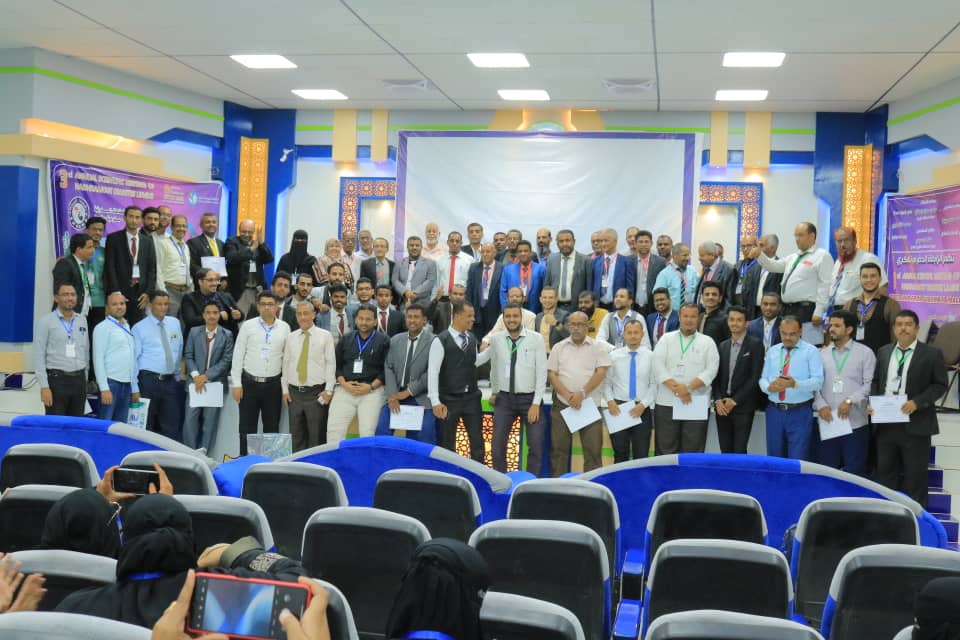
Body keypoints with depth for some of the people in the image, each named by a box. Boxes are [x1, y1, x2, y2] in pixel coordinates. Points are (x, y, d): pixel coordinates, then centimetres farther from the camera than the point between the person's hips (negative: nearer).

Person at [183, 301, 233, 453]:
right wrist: (195, 375, -12)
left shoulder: (227, 335, 1)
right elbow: (188, 356, 3)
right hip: (196, 382, 1)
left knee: (210, 422, 1)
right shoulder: (194, 332, 7)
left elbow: (226, 360, -5)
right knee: (190, 418, -4)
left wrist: (207, 375, -12)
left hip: (216, 382, -1)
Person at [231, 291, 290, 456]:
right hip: (249, 382, -1)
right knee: (247, 427, 4)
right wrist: (236, 384, -4)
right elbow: (238, 355, 0)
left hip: (273, 385, 1)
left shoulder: (284, 328, 3)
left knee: (272, 427, 7)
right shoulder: (248, 325, 0)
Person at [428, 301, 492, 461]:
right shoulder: (441, 341, -13)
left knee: (477, 442, 6)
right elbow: (433, 372, -13)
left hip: (471, 398, 5)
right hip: (449, 400, -5)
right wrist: (435, 402, -17)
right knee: (447, 444, 7)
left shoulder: (472, 339, 6)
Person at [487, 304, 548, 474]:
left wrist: (536, 403, -11)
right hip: (504, 398, 2)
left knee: (536, 446, -1)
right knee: (498, 446, 2)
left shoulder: (535, 339, -7)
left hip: (529, 398, -2)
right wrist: (493, 392, 18)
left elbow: (542, 372, -7)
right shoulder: (495, 339, 0)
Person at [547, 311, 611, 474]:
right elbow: (551, 374, 2)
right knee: (558, 448, 4)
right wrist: (568, 395, -12)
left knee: (593, 448, -2)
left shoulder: (597, 347, 4)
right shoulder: (559, 347, 9)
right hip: (562, 405, 2)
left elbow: (601, 372, -6)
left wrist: (582, 393, -16)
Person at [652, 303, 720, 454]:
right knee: (665, 448, 4)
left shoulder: (707, 342, 7)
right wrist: (676, 388, -15)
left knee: (693, 450, 3)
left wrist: (688, 387, -16)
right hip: (667, 403, 0)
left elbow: (711, 370, -5)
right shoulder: (666, 339, 7)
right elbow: (658, 366, -4)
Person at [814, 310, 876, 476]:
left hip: (855, 423, -3)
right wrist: (821, 405, -9)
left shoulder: (865, 353, 3)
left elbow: (869, 384, -5)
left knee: (854, 471, 0)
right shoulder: (822, 354, 11)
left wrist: (850, 401, -16)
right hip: (827, 422, 3)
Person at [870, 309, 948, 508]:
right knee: (886, 473, 12)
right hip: (886, 423, 4)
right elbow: (875, 381, 16)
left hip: (915, 424, -4)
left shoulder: (931, 354, -4)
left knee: (915, 476, 3)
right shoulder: (884, 352, 10)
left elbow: (940, 385, -6)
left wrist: (917, 402, -18)